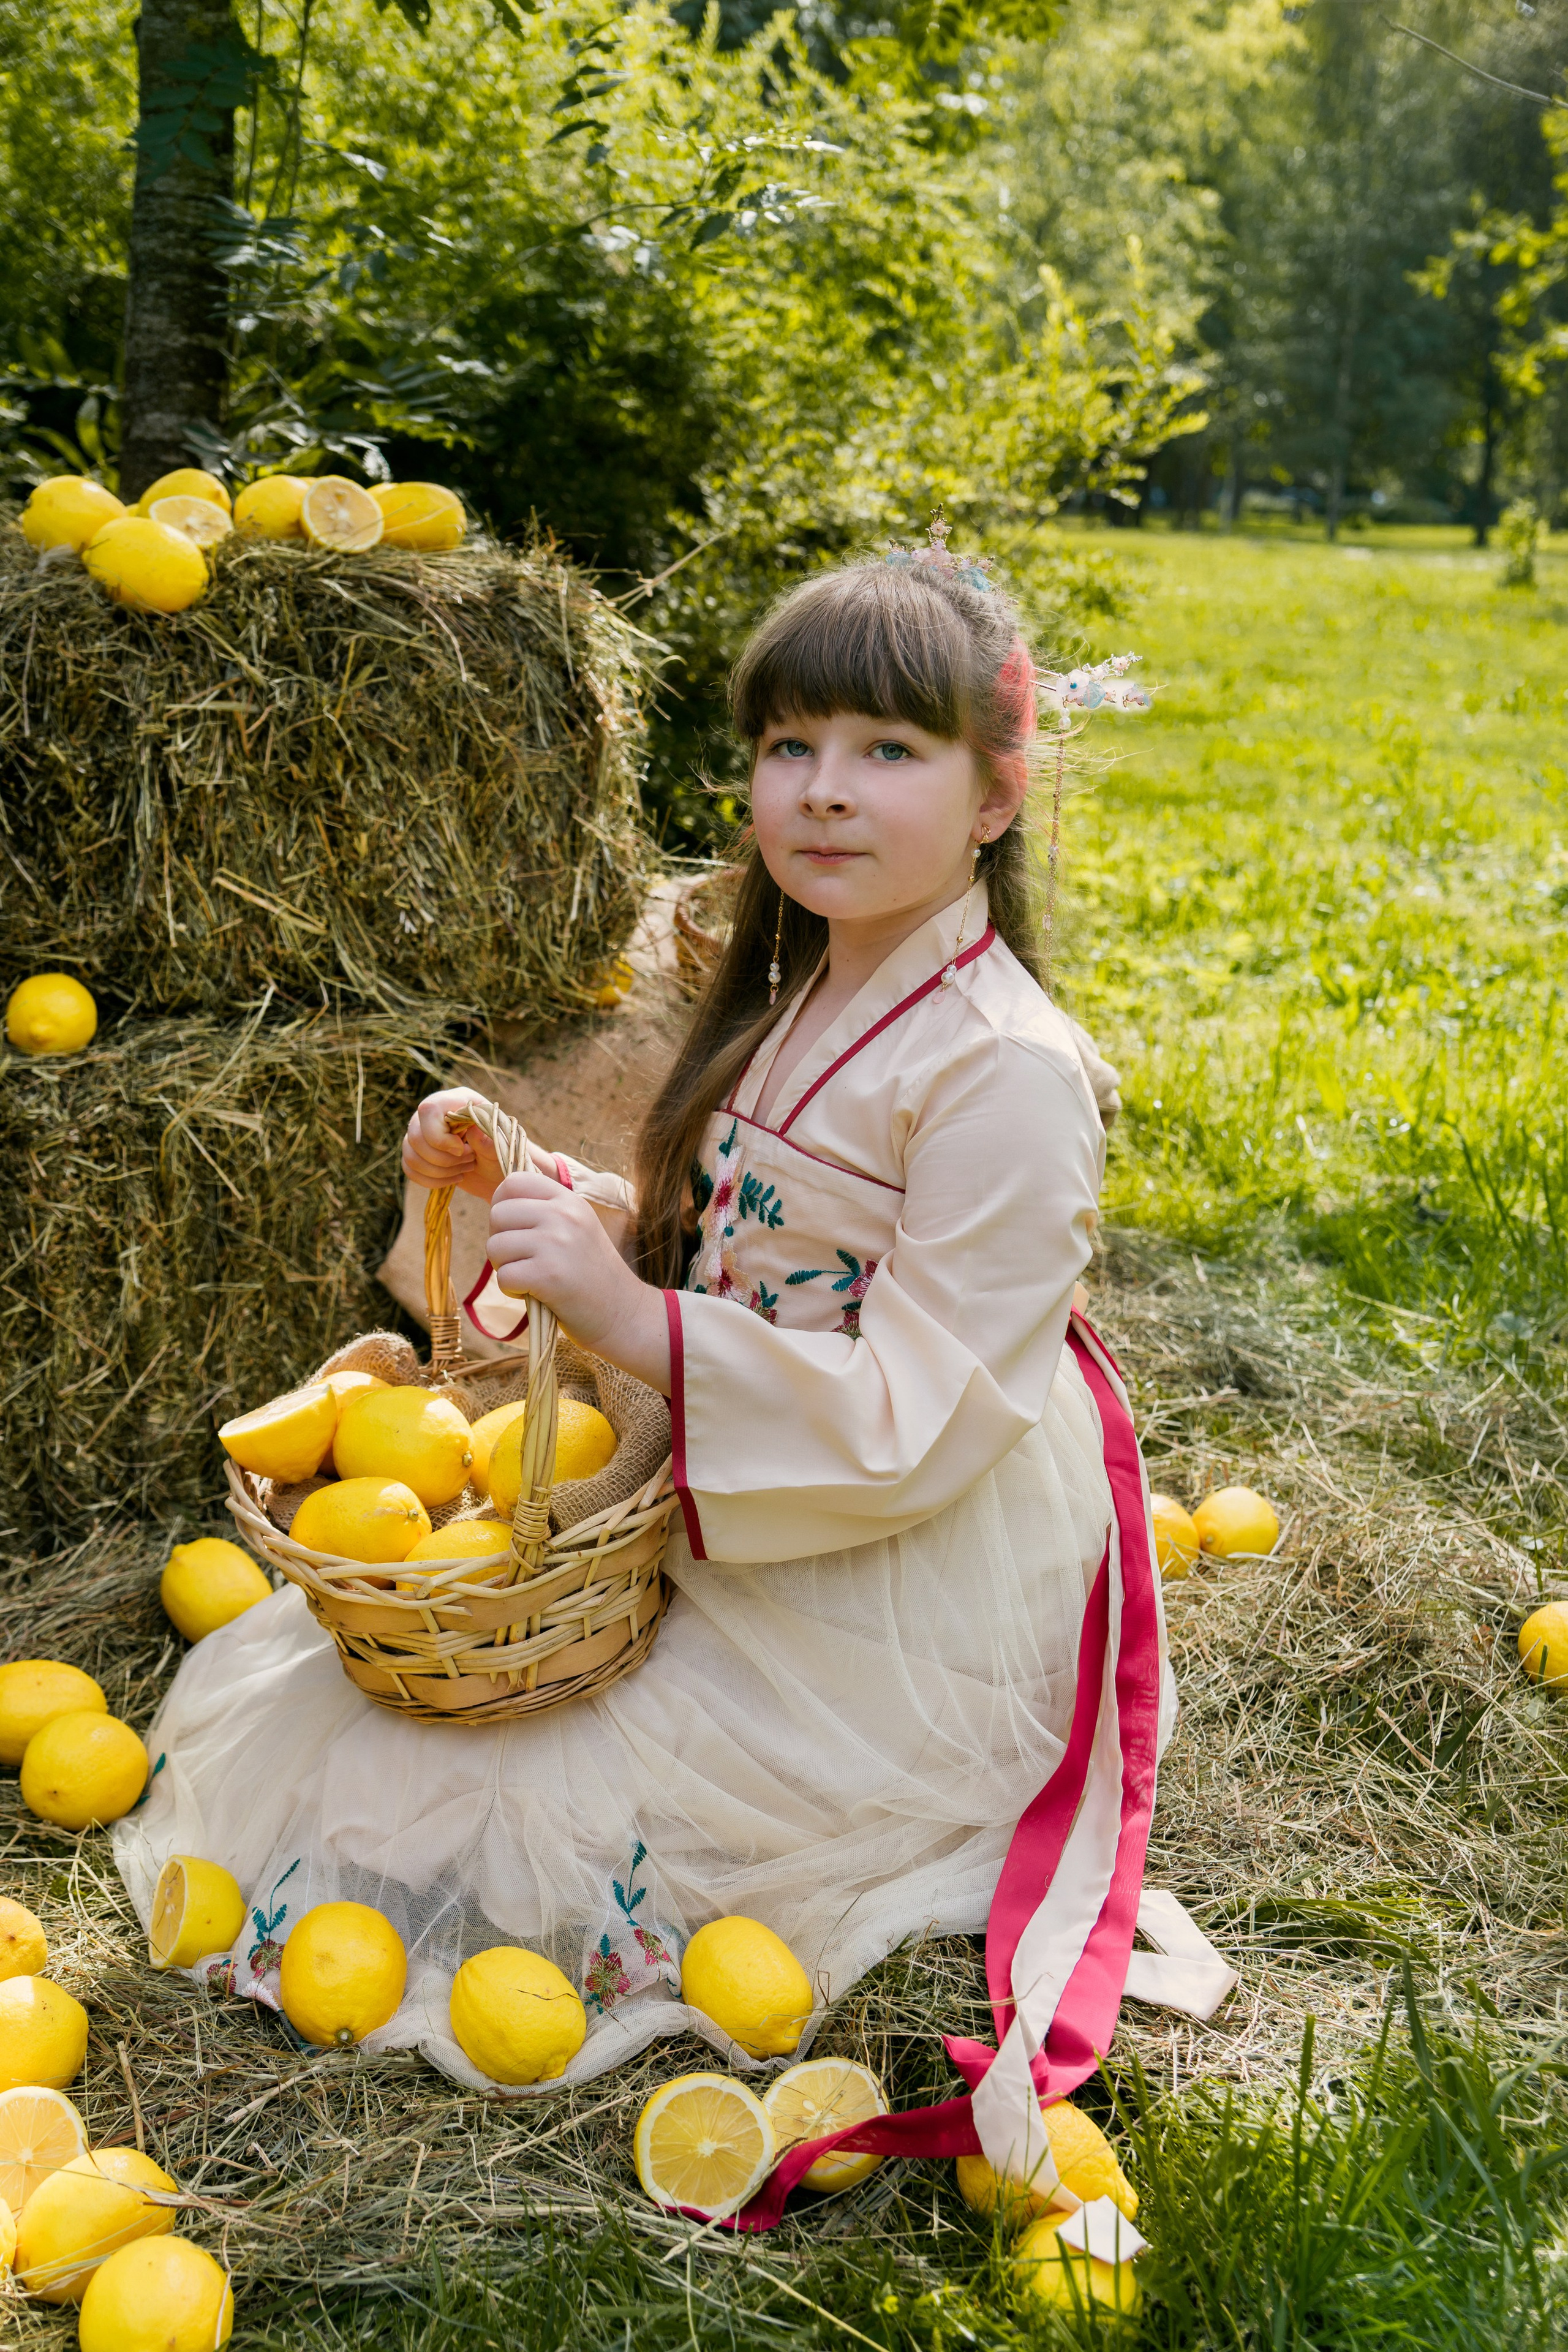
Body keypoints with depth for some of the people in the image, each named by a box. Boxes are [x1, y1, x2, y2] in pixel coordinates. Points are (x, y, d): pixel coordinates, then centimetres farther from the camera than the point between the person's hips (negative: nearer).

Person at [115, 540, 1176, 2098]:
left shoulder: (1004, 1069, -23)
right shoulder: (798, 996, 6)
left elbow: (914, 1424, -27)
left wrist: (634, 1323, -33)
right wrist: (525, 1186, 1)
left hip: (893, 1621, -9)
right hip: (730, 1529, 9)